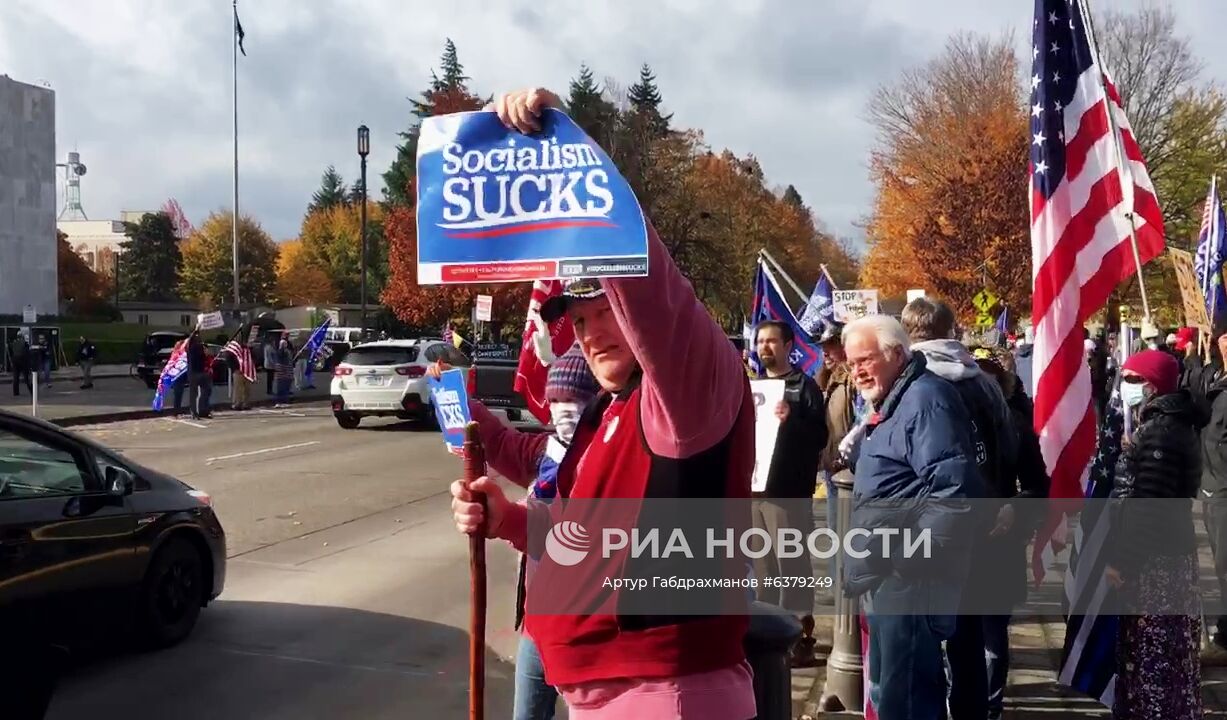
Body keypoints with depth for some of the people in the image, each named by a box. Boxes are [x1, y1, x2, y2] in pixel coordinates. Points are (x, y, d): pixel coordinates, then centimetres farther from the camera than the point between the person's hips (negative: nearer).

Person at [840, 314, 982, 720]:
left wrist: (917, 560, -24)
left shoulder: (924, 398, -14)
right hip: (888, 574, 11)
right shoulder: (890, 403, 19)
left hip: (909, 577, -11)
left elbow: (952, 487, -24)